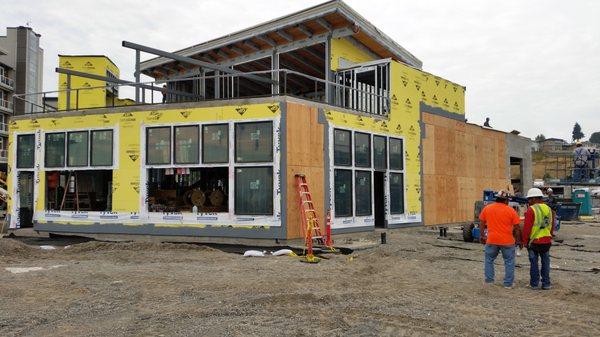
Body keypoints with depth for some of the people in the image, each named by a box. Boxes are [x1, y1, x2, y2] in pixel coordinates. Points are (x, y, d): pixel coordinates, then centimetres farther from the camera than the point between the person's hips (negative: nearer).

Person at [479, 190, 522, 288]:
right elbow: (517, 228, -4)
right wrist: (519, 239, 7)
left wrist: (482, 236, 19)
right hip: (507, 241, -2)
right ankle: (508, 284, 12)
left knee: (489, 260, 18)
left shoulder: (486, 208, 2)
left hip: (491, 240, 2)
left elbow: (482, 224, 8)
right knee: (509, 262, 11)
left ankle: (489, 280, 20)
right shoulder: (510, 210, -5)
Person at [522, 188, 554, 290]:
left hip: (534, 241, -5)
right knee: (545, 262, 13)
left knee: (534, 262, 4)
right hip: (546, 241, 5)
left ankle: (534, 283, 10)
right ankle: (546, 283, 15)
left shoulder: (531, 210, -13)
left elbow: (527, 227, -15)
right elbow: (552, 226, 14)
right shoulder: (549, 209, 7)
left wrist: (524, 241, -6)